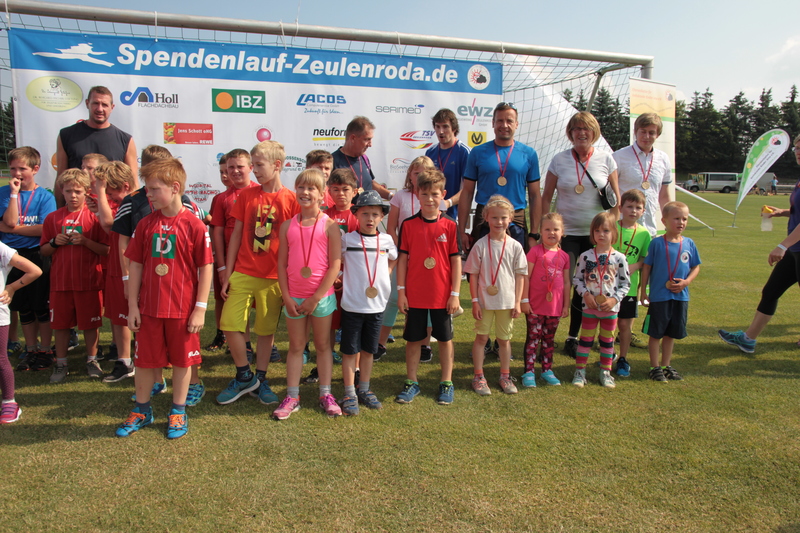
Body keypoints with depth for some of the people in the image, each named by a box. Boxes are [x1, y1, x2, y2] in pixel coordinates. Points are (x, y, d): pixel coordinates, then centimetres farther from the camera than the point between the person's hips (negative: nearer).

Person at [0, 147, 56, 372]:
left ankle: (45, 350, 16)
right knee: (23, 308, 12)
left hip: (37, 256, -3)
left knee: (41, 307, 5)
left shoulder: (45, 196, -4)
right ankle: (30, 350, 24)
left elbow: (44, 229, -15)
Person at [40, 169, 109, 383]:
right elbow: (44, 251, 11)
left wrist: (85, 241, -20)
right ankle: (61, 364, 23)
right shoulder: (53, 218, 6)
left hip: (89, 281, -3)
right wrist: (55, 243, -8)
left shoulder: (94, 216, -3)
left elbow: (106, 250, -7)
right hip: (60, 281, 3)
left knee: (90, 323, 7)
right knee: (60, 323, 10)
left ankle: (92, 360, 23)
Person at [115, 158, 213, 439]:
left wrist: (200, 308, -9)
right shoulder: (145, 225, 2)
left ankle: (178, 412, 27)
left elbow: (206, 268, -8)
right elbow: (136, 266, 5)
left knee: (182, 360, 10)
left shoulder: (194, 225, -10)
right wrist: (132, 305, 2)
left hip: (183, 309, -3)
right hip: (149, 307, 4)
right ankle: (141, 410, 33)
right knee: (144, 360, 14)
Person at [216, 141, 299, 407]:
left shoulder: (291, 200, -3)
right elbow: (236, 234, 6)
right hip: (243, 273, 2)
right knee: (230, 324, -4)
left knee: (266, 330, 7)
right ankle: (244, 376, 16)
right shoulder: (246, 195, 4)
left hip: (273, 277, -2)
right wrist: (227, 273, 4)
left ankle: (261, 380, 24)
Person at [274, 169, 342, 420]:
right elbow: (281, 264, 4)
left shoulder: (329, 225, -6)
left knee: (323, 345, 11)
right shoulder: (288, 226, 4)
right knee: (295, 346, 11)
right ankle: (292, 396, 20)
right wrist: (287, 297, -5)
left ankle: (326, 394, 22)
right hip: (294, 297, 3)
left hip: (321, 297, -2)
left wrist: (316, 297, -12)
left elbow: (335, 265, -10)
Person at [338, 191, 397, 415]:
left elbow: (393, 259, 22)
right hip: (352, 305, -3)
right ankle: (349, 394, 15)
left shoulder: (386, 240, 4)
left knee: (368, 350, 14)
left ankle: (364, 390, 27)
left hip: (377, 305, 3)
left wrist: (385, 276, 10)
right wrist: (338, 277, -7)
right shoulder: (347, 239, -6)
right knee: (349, 351, 4)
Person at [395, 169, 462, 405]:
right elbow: (402, 259, 0)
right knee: (413, 339, 11)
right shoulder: (409, 225, -2)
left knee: (445, 339, 11)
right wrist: (401, 291, -3)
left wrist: (455, 294, -5)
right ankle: (411, 382, 25)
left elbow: (456, 260, -2)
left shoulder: (450, 226, -3)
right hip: (414, 295, 1)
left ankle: (446, 383, 25)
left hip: (442, 295, 0)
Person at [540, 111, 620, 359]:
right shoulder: (560, 160, 1)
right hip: (565, 233, -1)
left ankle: (573, 337, 24)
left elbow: (616, 197, 7)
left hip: (596, 235, 2)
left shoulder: (606, 159, 3)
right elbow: (546, 196, 4)